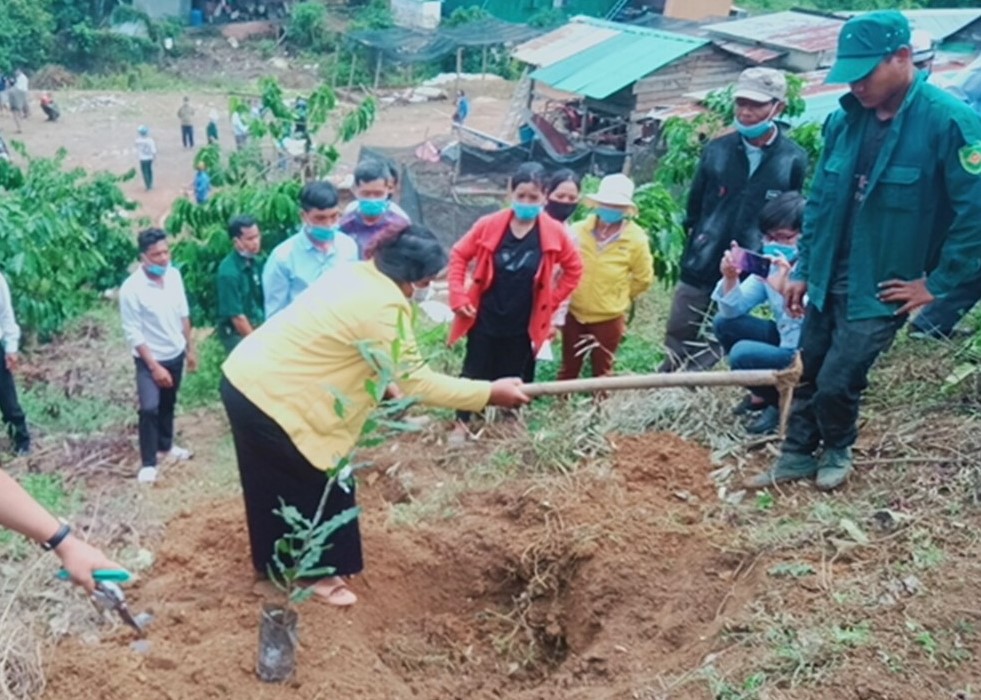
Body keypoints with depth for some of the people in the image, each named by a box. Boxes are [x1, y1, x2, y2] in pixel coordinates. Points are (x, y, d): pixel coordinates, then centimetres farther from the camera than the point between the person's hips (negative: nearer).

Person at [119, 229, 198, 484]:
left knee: (168, 404, 20)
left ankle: (165, 445, 41)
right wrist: (154, 366, -20)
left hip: (175, 354, 6)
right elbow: (133, 334, -20)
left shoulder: (174, 275, -7)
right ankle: (148, 463, 3)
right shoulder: (131, 288, -24)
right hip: (150, 359, -5)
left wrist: (190, 348, 10)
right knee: (149, 408, -12)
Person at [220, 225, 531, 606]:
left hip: (246, 378, 10)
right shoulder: (383, 307, -21)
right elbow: (413, 380, -18)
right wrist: (490, 393, -14)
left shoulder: (354, 274, 7)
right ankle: (320, 571, 21)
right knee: (322, 484, 6)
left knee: (276, 483, 23)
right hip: (271, 396, -10)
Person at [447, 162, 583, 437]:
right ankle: (462, 425, 29)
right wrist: (458, 296, -7)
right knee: (474, 373, 12)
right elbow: (459, 255, -1)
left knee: (516, 379, 14)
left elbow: (574, 269, 3)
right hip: (484, 319, 0)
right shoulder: (489, 225, -12)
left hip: (523, 325, 0)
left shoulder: (553, 233, -10)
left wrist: (551, 302, 1)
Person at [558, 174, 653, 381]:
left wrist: (618, 297, 3)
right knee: (568, 369, 17)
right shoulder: (578, 230, -12)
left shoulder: (636, 240, -14)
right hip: (575, 313, 2)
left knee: (602, 372, 16)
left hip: (609, 318, -1)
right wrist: (576, 292, 4)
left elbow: (643, 279, -2)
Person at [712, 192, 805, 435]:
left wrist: (785, 289, -51)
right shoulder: (769, 264, -1)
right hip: (784, 340, 8)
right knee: (724, 323, -1)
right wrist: (730, 278, -20)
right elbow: (733, 311, -1)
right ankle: (761, 394, 13)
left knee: (743, 353, -25)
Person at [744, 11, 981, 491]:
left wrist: (938, 283, -14)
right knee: (806, 373, 14)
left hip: (881, 288, -5)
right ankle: (798, 455, 33)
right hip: (828, 278, 6)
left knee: (836, 382, -3)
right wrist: (802, 268, 9)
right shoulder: (845, 118, 0)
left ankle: (837, 453, 27)